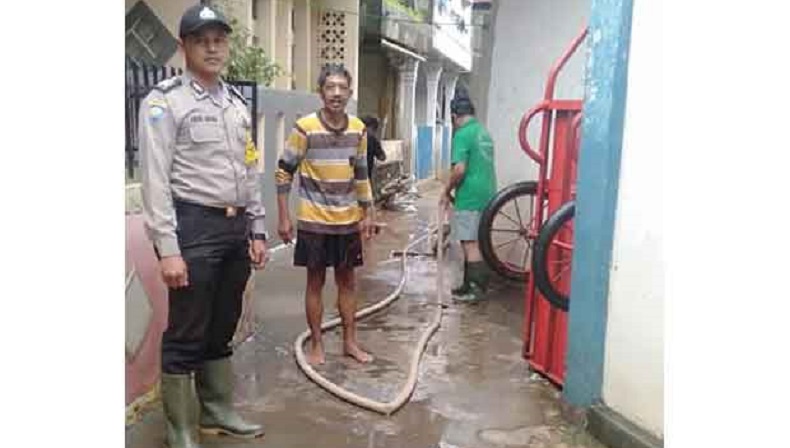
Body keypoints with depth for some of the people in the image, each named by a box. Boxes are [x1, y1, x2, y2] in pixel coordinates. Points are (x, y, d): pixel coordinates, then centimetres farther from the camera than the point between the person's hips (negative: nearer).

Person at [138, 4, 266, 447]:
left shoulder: (238, 102, 14)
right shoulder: (165, 101, -7)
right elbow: (156, 180, -13)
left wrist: (257, 231, 15)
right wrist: (168, 249, -18)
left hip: (235, 227, 7)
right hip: (193, 227, -7)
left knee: (223, 327, 17)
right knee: (186, 335, 1)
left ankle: (219, 410, 32)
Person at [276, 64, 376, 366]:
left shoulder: (358, 129, 1)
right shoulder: (305, 128, -12)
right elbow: (284, 173, -7)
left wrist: (367, 213, 9)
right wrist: (284, 218, -9)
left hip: (348, 220, 4)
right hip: (314, 221, -4)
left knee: (347, 280, 12)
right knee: (315, 281, 6)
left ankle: (350, 342, 24)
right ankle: (316, 344, 19)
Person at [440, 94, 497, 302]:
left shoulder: (462, 134, -13)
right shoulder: (484, 132, 14)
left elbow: (459, 169, -21)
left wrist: (447, 192, -6)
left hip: (469, 197, -9)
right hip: (487, 194, 9)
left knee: (470, 244, -3)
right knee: (477, 242, 14)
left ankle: (475, 289, 1)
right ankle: (470, 285, 23)